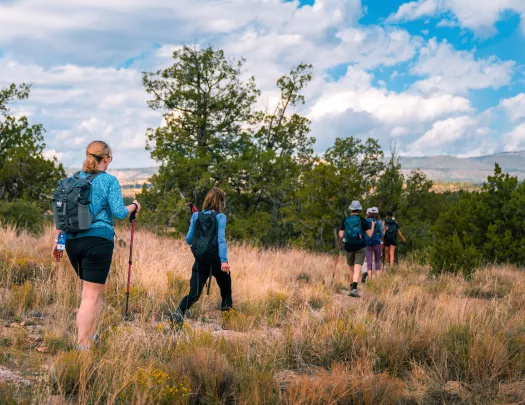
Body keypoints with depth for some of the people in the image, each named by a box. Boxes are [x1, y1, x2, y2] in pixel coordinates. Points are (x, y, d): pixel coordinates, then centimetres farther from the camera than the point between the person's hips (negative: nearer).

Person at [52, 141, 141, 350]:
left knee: (92, 289, 23)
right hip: (98, 240, -6)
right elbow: (118, 213, -8)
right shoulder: (109, 180, -4)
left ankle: (90, 335, 22)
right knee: (91, 295, -4)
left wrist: (58, 240, 14)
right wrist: (133, 206, 11)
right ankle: (82, 346, -8)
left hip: (72, 240, 6)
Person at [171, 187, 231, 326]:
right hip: (216, 260, -3)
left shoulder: (196, 216, 6)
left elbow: (188, 240, 10)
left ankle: (179, 312, -25)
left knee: (194, 293, -2)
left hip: (200, 261, 3)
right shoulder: (220, 217, -5)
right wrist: (224, 261, -23)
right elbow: (221, 239, -17)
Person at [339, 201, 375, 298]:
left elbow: (341, 236, -3)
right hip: (360, 247, -3)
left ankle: (352, 288, 29)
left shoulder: (345, 220, 1)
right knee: (357, 269, -10)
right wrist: (373, 226, 14)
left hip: (349, 247, 3)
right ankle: (354, 289, -26)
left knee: (351, 269, 19)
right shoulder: (362, 220, -5)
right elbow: (370, 234, -4)